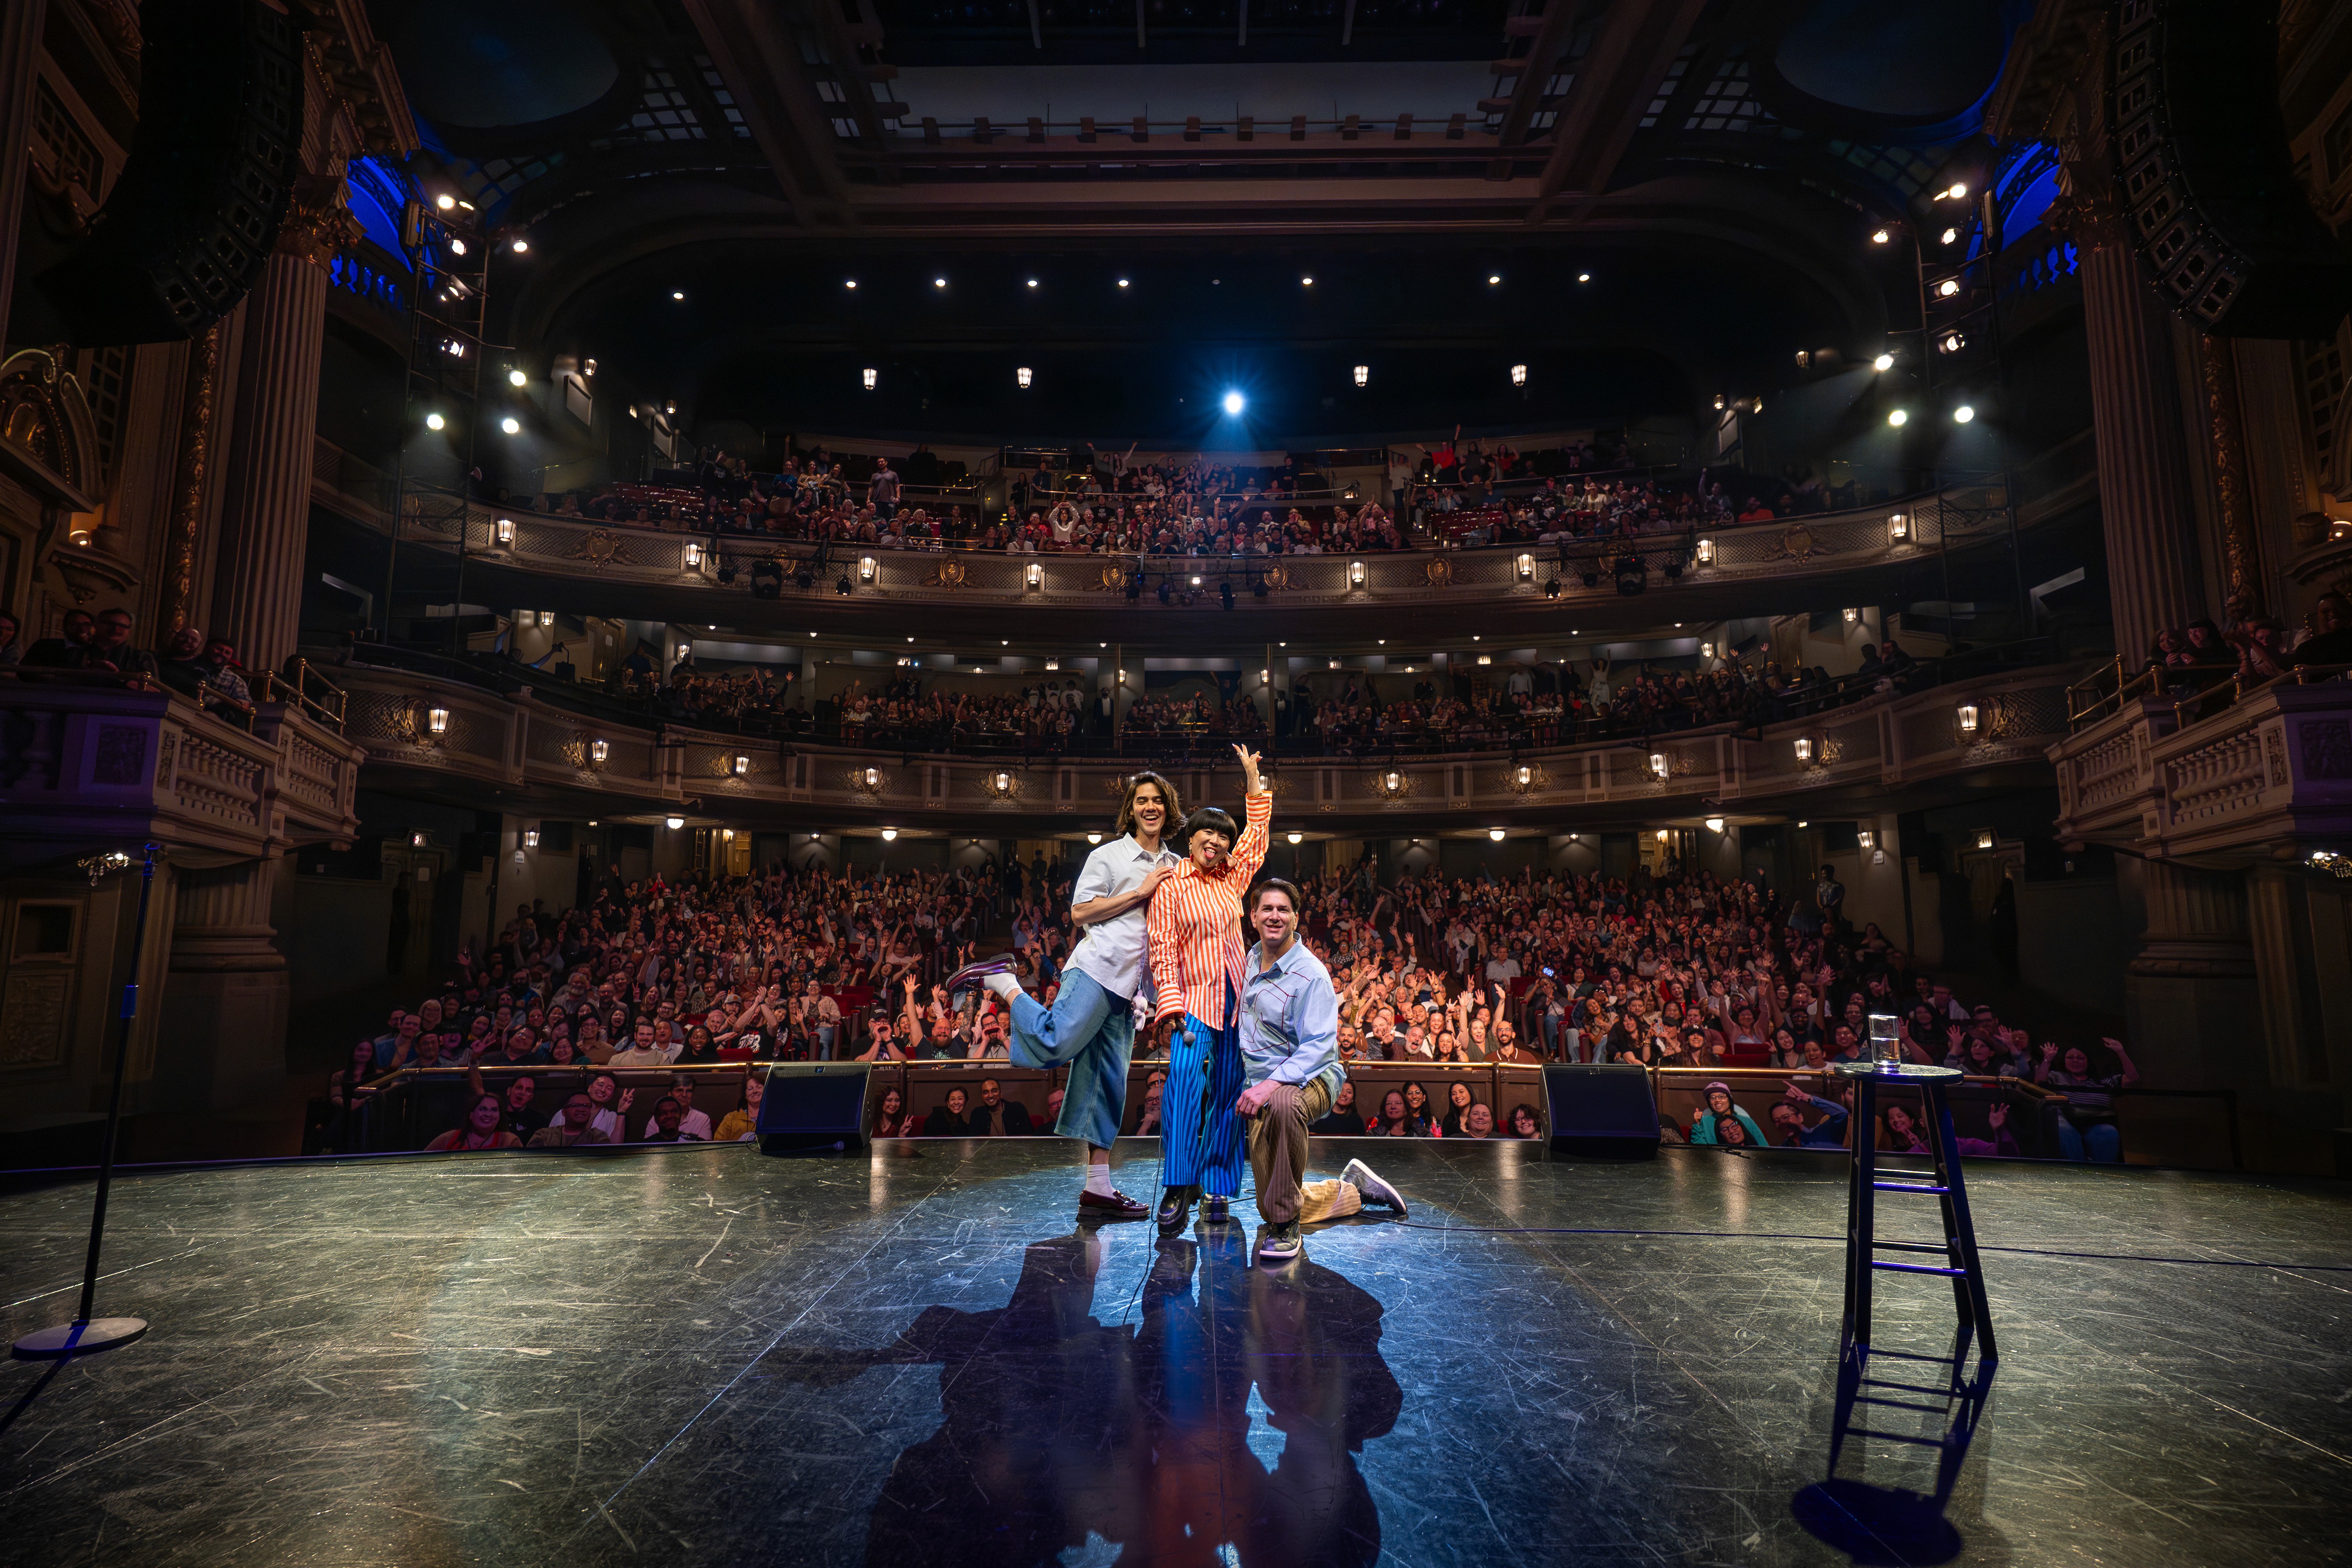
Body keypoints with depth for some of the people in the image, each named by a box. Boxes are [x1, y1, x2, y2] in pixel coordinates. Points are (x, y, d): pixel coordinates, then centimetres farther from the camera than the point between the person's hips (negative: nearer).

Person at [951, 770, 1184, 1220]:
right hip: (1098, 967, -6)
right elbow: (1079, 913, -5)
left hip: (1130, 985, 6)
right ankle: (1001, 980, -2)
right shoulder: (1108, 856, 3)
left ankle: (1098, 1188, 7)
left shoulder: (1176, 867, 20)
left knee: (1109, 1082, 5)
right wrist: (1140, 893, -8)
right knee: (1055, 1044, -24)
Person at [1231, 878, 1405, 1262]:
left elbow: (1319, 1045, -23)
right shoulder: (1252, 960, 7)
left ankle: (1286, 1224, -31)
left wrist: (1272, 1084, -34)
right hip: (1263, 1089, 7)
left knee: (1283, 1104, -46)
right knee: (1270, 1209, 7)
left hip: (1310, 1079, -7)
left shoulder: (1310, 974, -16)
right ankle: (1353, 1189, 32)